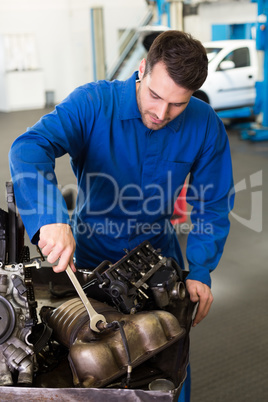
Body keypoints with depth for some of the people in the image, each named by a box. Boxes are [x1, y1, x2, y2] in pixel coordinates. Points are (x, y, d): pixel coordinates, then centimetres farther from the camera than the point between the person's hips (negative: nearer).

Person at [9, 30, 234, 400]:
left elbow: (213, 206, -6)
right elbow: (29, 149, -37)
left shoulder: (206, 127, -15)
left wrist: (200, 272, -17)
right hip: (91, 257, -1)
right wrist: (51, 217, -54)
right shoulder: (93, 103, -23)